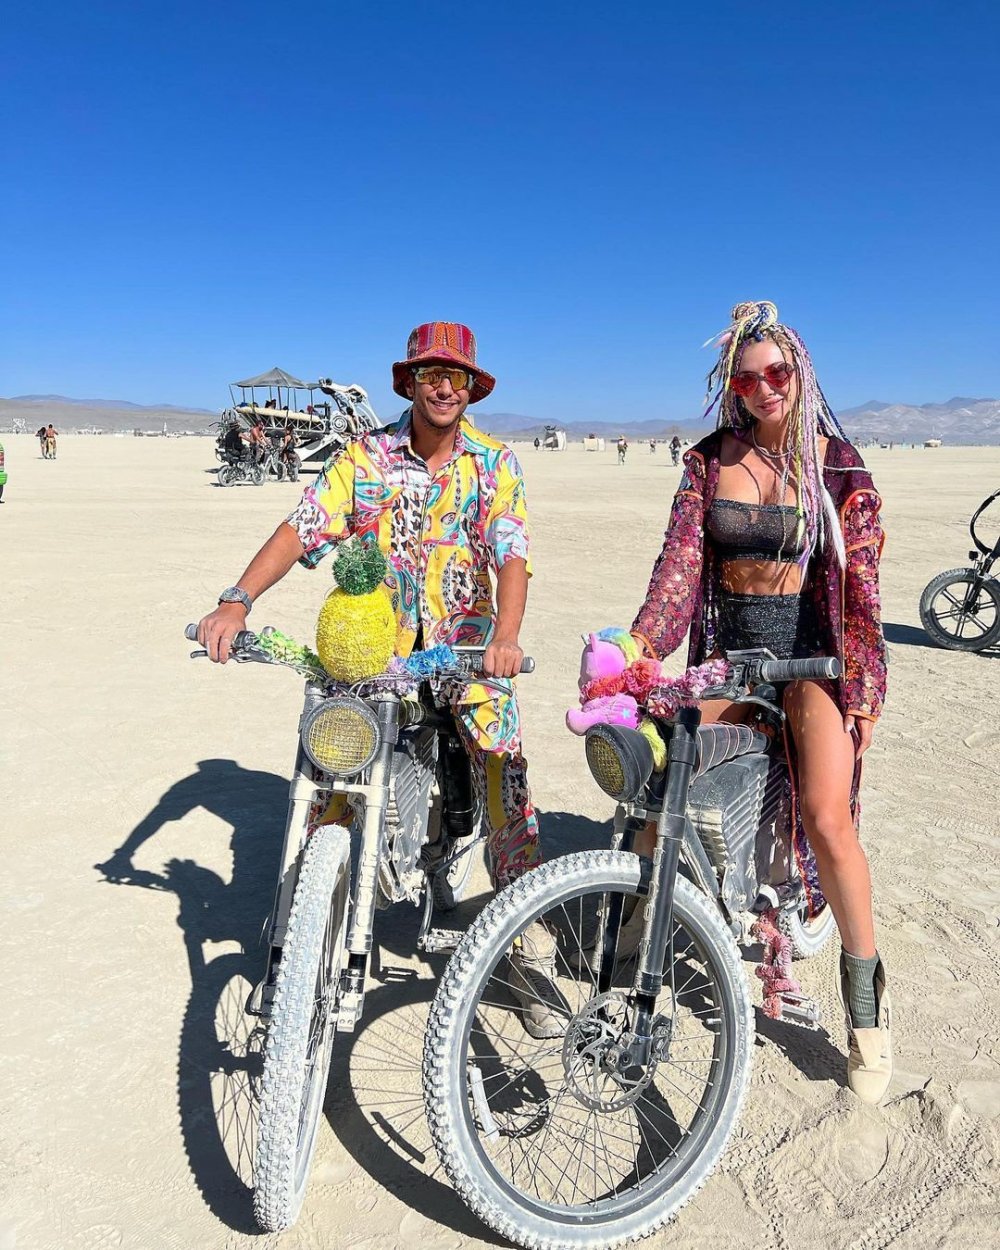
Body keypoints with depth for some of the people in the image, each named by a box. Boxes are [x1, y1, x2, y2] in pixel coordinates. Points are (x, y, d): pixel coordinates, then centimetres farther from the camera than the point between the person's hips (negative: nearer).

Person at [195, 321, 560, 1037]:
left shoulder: (496, 463, 1)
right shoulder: (366, 456, 2)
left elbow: (511, 554, -12)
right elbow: (303, 528, -9)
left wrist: (506, 635, -32)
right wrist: (236, 601, -24)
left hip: (468, 647, -1)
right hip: (372, 645, 1)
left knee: (509, 795, -8)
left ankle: (533, 958, 7)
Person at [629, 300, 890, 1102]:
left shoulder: (838, 465, -1)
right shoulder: (710, 459, 5)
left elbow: (860, 582, -3)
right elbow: (679, 558, -4)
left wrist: (866, 689, -7)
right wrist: (640, 646, -18)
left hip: (811, 650, -3)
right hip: (728, 645, 3)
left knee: (826, 818, -18)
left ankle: (866, 997, 3)